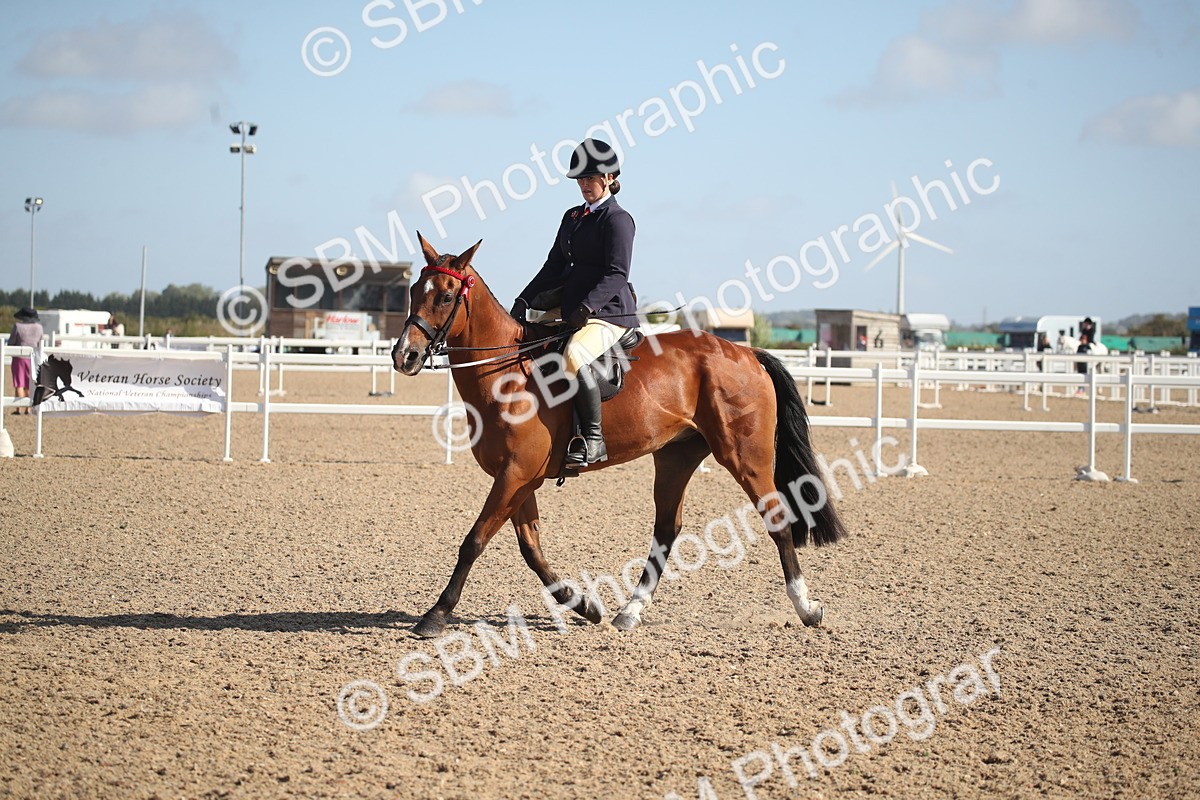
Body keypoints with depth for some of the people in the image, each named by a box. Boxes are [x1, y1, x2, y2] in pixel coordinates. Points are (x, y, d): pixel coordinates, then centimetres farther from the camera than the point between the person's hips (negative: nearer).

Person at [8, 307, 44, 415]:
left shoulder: (18, 326, -13)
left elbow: (11, 342, -7)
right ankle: (28, 408, 10)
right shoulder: (38, 327, -2)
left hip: (20, 356, -3)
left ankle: (19, 409, -5)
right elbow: (39, 343, 6)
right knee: (29, 384, 12)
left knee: (19, 384, 1)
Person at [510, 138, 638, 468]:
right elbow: (555, 266, 18)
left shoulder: (618, 220, -9)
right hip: (569, 307, 10)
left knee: (573, 358, -36)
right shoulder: (573, 217, 17)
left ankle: (594, 439, -29)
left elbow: (616, 274, -19)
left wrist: (587, 306, -31)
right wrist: (525, 300, 6)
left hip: (609, 313, -10)